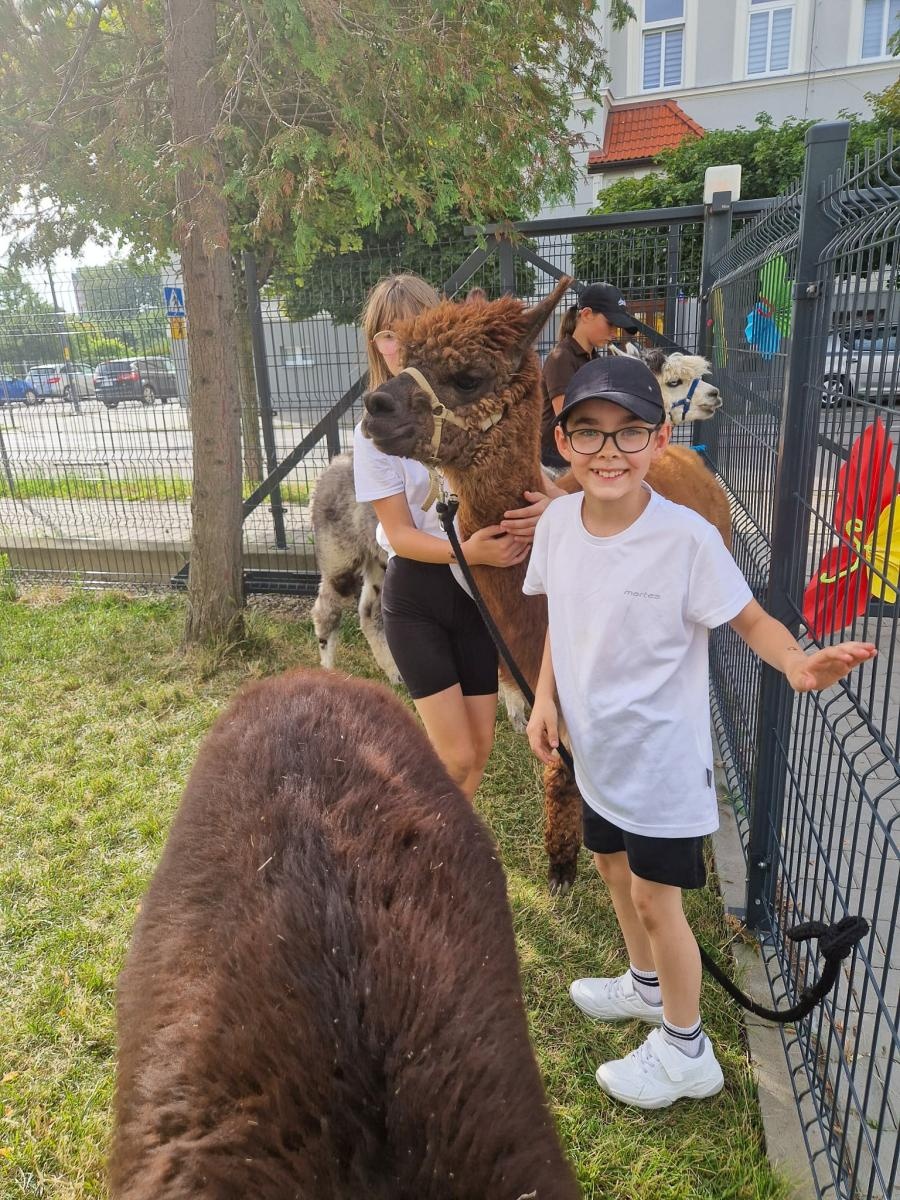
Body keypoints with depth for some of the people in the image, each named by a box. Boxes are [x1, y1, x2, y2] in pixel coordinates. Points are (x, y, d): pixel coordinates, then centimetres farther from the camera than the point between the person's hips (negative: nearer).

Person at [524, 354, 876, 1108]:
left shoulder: (687, 537, -24)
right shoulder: (558, 522, -8)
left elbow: (749, 619, -14)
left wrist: (797, 663, -34)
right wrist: (546, 697, -1)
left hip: (662, 756, -6)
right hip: (597, 747, 6)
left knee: (655, 898, 8)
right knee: (614, 869, 25)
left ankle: (686, 1051, 35)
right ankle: (646, 984, 54)